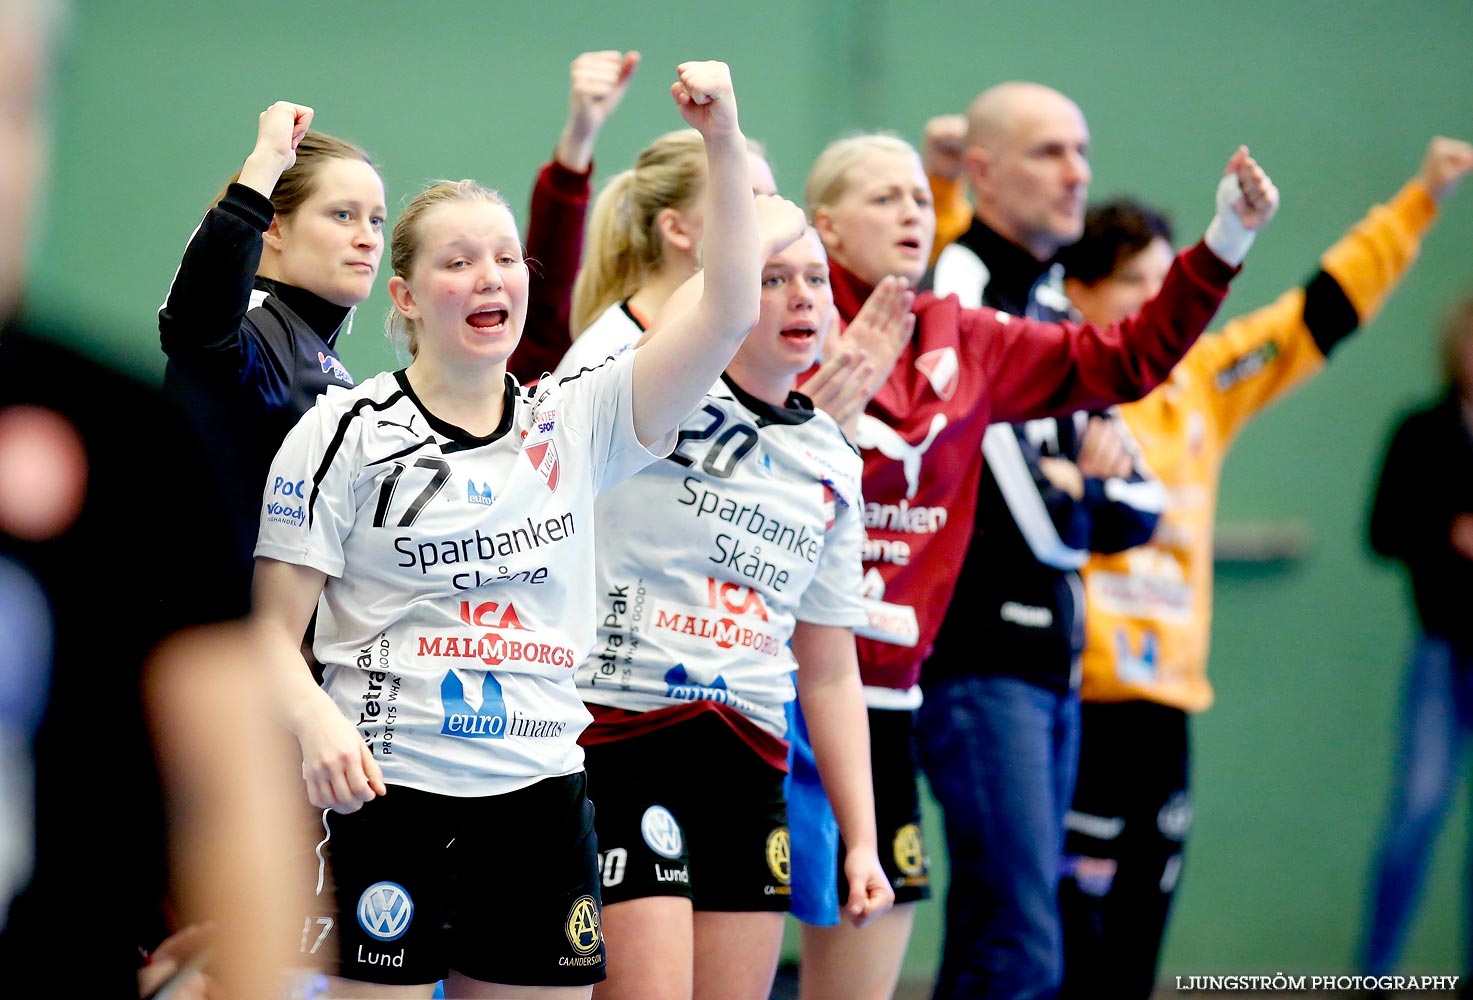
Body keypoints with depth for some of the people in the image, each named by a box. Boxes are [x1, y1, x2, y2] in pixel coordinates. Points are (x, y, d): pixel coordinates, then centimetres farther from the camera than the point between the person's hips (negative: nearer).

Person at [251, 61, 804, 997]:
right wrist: (318, 725, -23)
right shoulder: (347, 433, 0)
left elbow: (727, 315, -1)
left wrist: (724, 143, -10)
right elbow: (273, 632, -2)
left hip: (540, 801, 4)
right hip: (385, 797, -4)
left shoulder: (575, 426, 10)